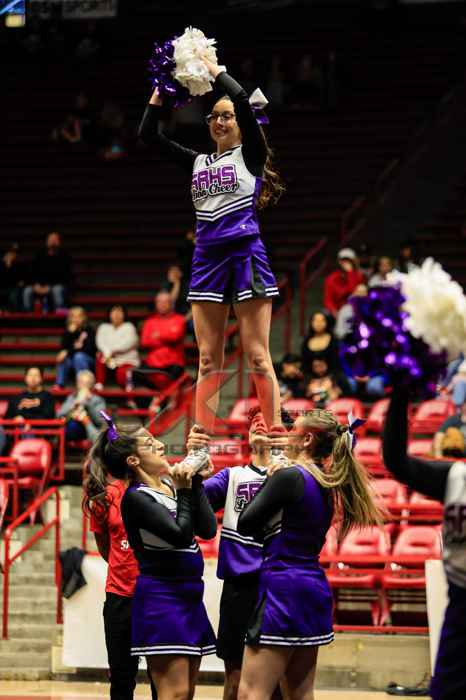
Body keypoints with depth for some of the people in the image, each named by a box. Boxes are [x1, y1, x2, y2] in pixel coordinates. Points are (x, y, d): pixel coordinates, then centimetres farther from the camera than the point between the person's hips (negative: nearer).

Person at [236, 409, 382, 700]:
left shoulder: (289, 476, -13)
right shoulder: (327, 483, 12)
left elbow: (245, 524, -9)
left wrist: (268, 481, 3)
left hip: (283, 585, -9)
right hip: (314, 585, 9)